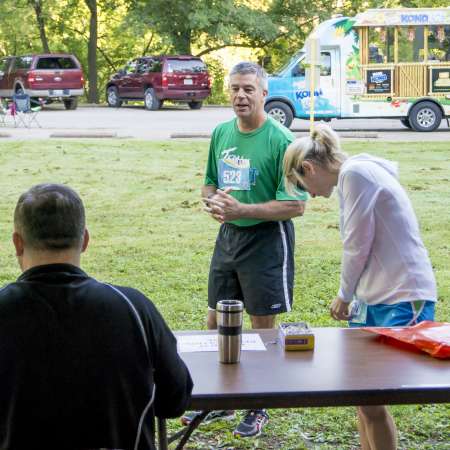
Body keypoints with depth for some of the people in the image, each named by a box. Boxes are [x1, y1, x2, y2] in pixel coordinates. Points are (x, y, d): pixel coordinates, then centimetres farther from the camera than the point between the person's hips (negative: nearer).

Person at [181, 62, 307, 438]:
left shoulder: (281, 141, -15)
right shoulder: (221, 133, 6)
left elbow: (296, 205, -18)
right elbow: (209, 183, 18)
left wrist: (242, 210, -23)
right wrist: (212, 201, -6)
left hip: (266, 240, -7)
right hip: (228, 236, 7)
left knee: (262, 326, 5)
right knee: (216, 322, 13)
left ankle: (259, 408, 21)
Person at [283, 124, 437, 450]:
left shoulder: (354, 173, -12)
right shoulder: (357, 174, 18)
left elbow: (357, 245, -12)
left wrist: (345, 295, 2)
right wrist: (355, 298, 11)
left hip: (404, 300, -10)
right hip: (374, 300, 10)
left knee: (372, 401, -9)